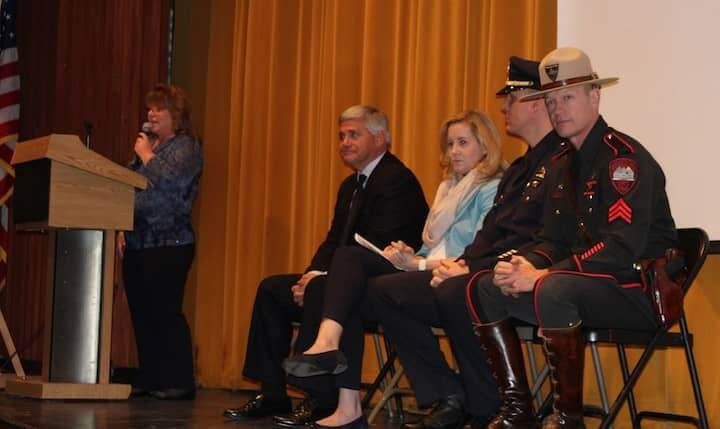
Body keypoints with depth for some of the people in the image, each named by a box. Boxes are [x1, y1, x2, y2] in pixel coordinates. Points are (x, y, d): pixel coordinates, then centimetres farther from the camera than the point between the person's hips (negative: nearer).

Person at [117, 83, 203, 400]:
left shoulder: (186, 147, -3)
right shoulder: (147, 143, 19)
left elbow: (167, 180, -21)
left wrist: (146, 155, -7)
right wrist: (122, 229, 10)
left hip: (168, 245, -8)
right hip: (137, 243, 8)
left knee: (165, 313, -10)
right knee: (141, 313, 8)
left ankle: (180, 382, -5)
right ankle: (149, 378, 15)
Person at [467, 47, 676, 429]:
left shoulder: (623, 156, -14)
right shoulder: (563, 166, 15)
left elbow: (623, 248, -24)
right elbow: (555, 241, 16)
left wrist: (542, 275, -24)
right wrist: (526, 266, -9)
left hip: (640, 288, -9)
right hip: (590, 284, 9)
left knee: (552, 289, -36)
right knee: (484, 288, 1)